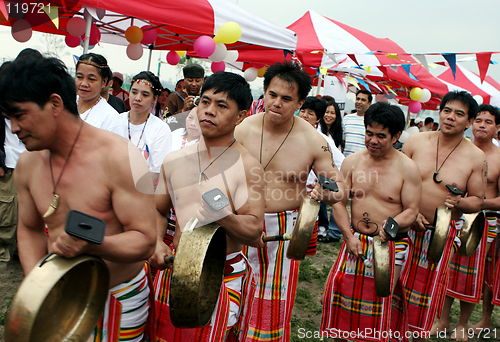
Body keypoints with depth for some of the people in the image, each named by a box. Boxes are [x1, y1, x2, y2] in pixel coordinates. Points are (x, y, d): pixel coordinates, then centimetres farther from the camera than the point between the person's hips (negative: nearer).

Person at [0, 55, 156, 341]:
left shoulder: (120, 158, -23)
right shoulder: (27, 164, -4)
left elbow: (144, 241, -22)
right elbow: (30, 229, 8)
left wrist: (90, 245, -40)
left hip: (120, 300, -4)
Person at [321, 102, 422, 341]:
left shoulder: (408, 168, -7)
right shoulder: (352, 162, 0)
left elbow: (411, 211, -6)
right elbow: (339, 202, 1)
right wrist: (348, 235, -10)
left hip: (391, 245, -2)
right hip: (355, 239, 3)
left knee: (381, 299, 3)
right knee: (338, 288, 2)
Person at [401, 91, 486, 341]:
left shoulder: (476, 158, -5)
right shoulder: (415, 142, -3)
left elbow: (477, 200, 1)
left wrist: (459, 203, -21)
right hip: (404, 227, 1)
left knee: (427, 286, 11)